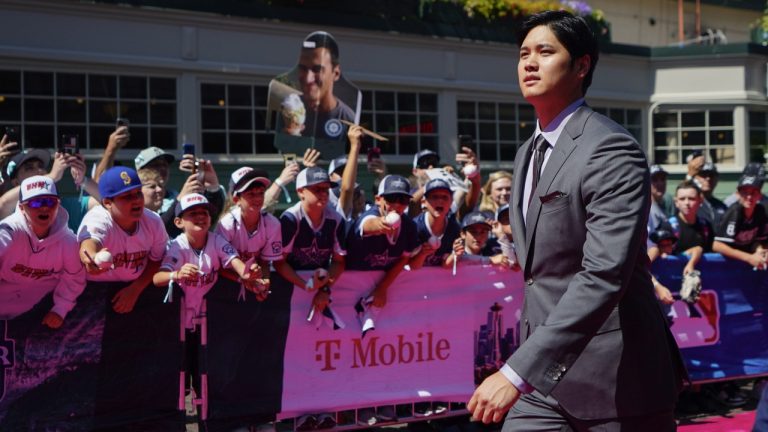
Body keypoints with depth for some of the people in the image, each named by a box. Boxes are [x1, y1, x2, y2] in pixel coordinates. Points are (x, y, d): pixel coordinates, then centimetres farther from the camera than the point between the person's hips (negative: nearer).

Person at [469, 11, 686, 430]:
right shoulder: (529, 153, 14)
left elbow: (604, 275, -27)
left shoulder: (611, 150, -15)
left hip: (615, 379, -7)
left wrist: (518, 372, -33)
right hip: (546, 376, 8)